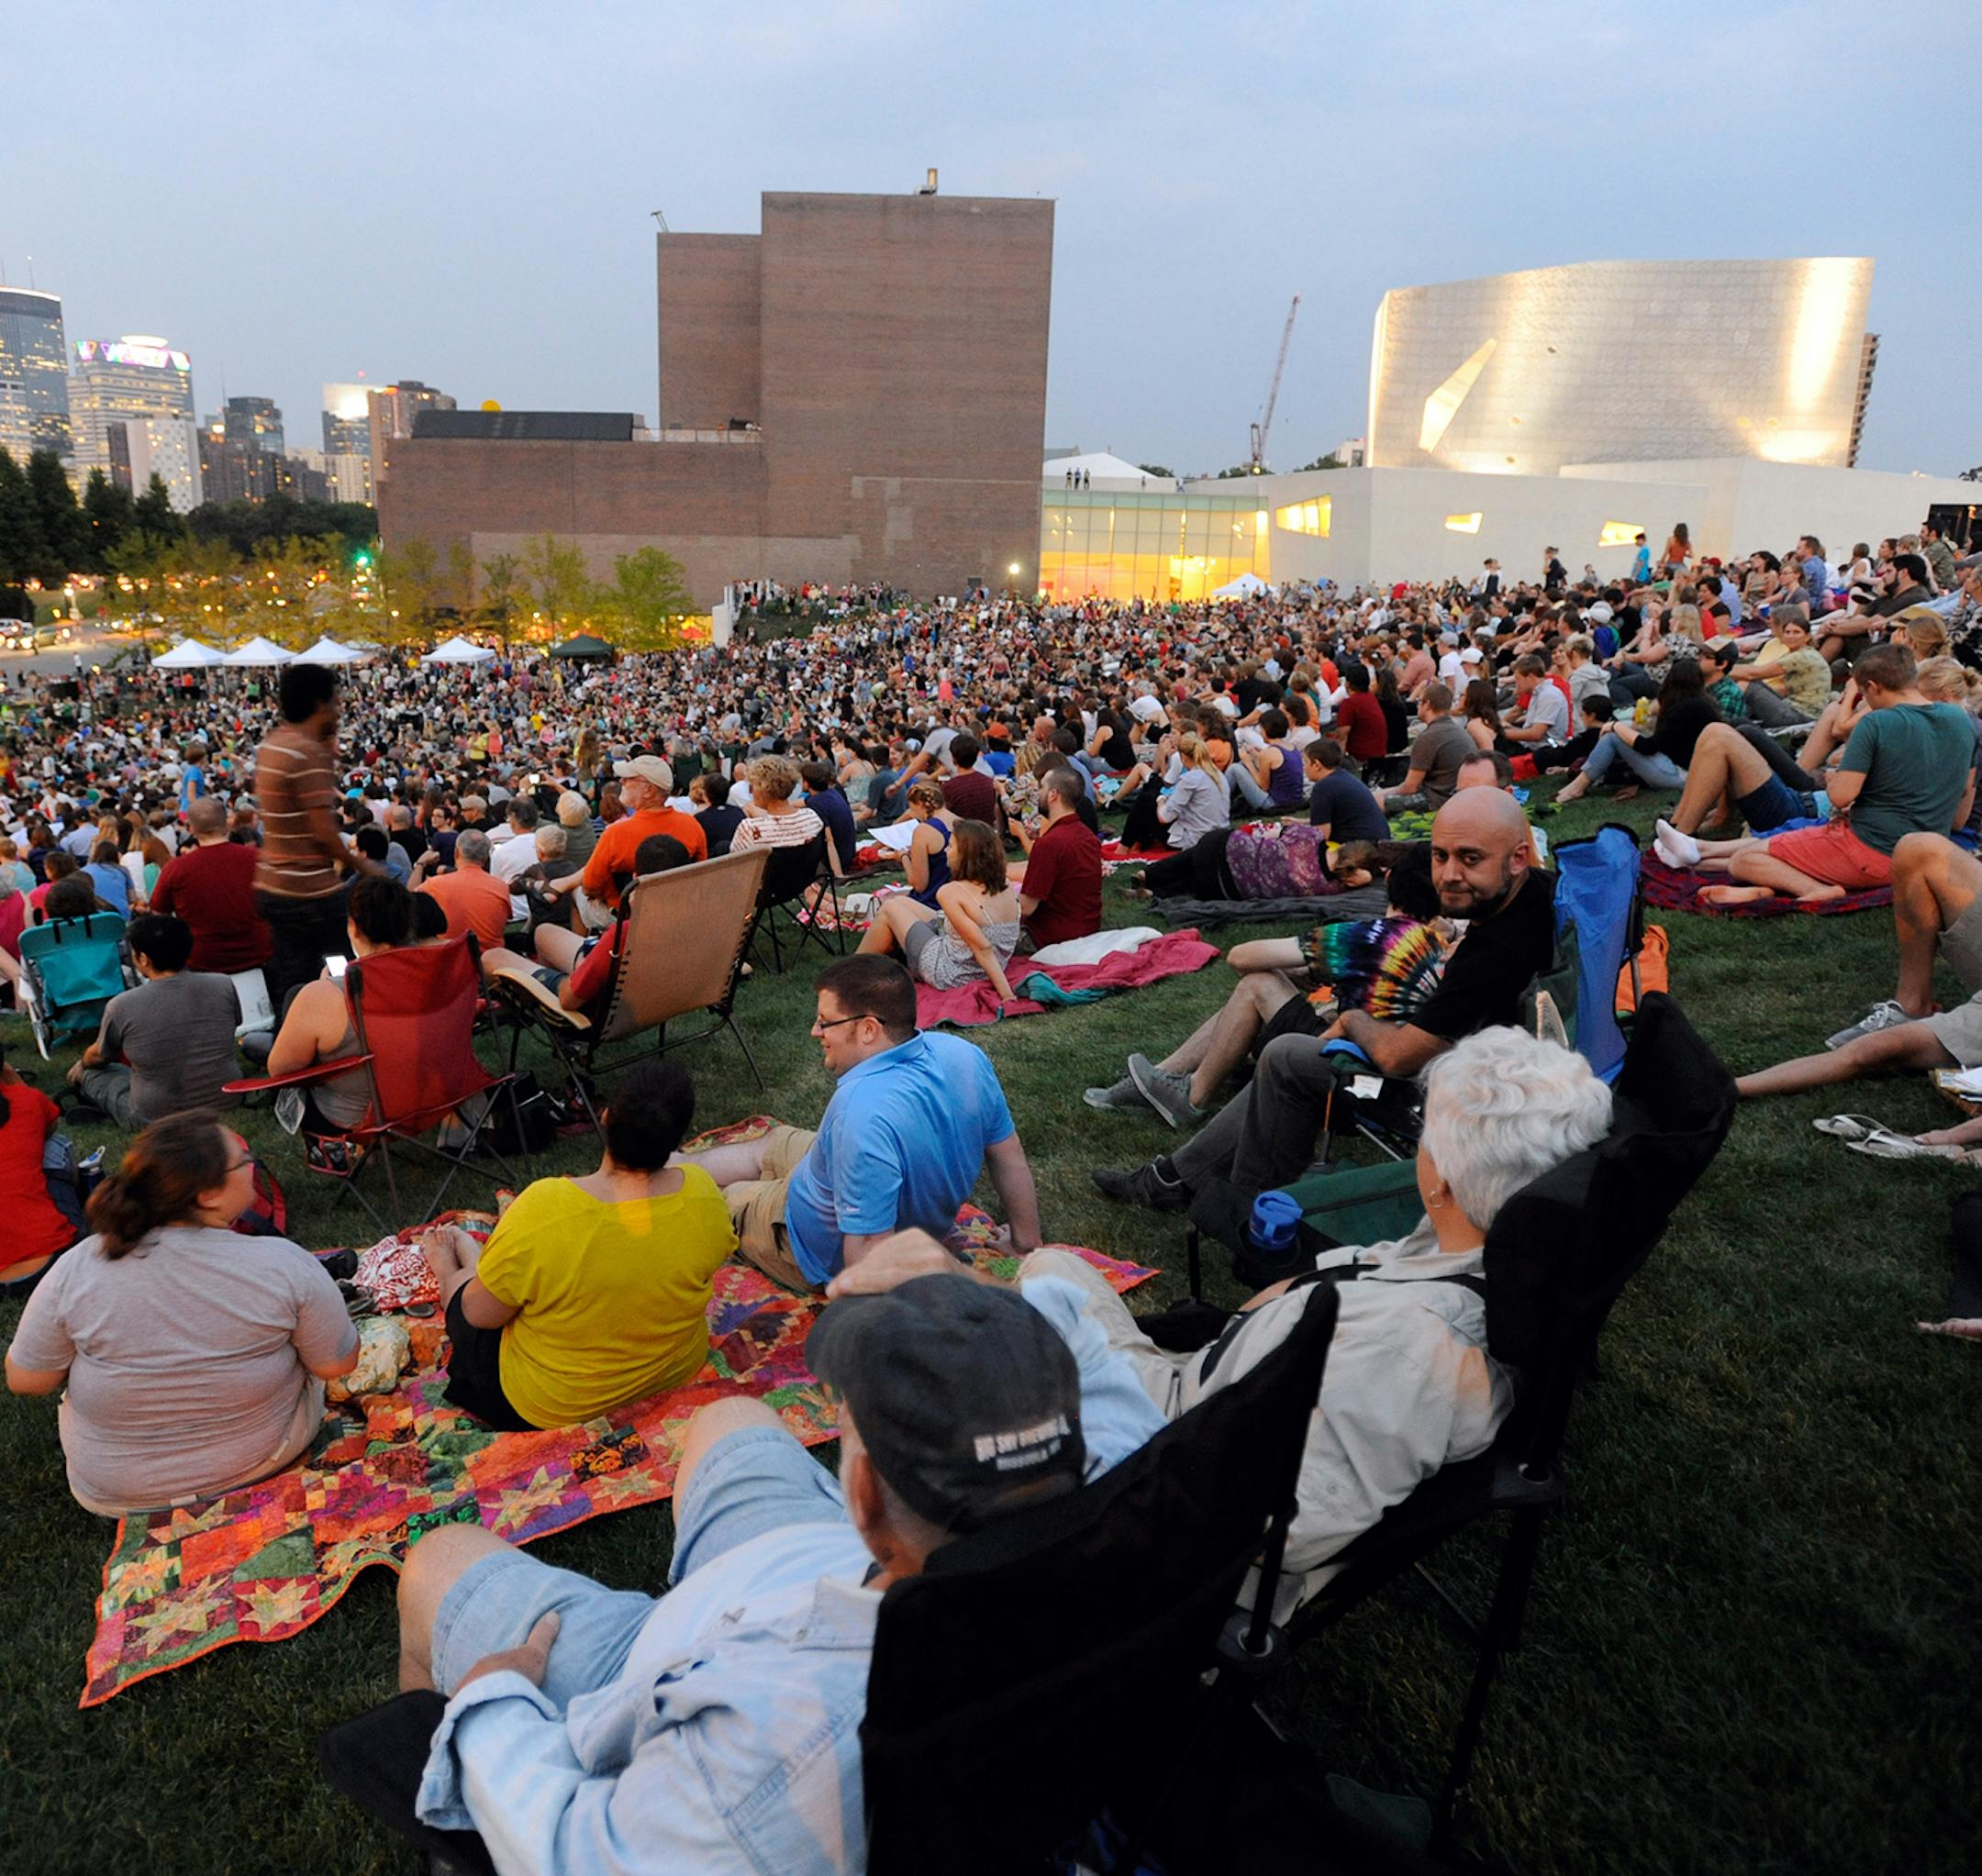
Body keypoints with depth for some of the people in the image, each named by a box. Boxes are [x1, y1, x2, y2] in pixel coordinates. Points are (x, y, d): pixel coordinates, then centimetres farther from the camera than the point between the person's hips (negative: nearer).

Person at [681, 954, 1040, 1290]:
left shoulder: (863, 1114, -43)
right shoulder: (966, 1055, -18)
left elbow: (869, 1249, -39)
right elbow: (1009, 1157, -6)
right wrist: (1027, 1242, 6)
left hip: (828, 1257, -7)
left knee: (726, 1195, 18)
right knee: (774, 1141, 27)